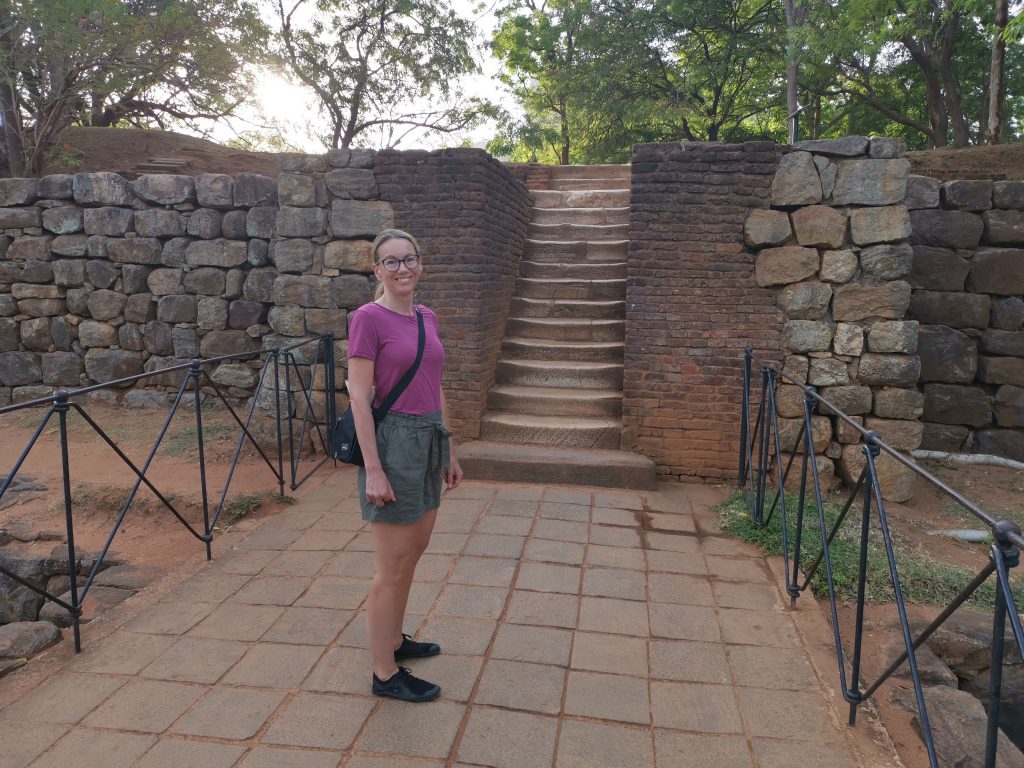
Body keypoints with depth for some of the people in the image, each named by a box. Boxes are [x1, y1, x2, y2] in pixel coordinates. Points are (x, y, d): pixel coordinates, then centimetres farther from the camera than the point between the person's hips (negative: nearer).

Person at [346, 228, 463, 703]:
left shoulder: (427, 318, 10)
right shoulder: (368, 318, -12)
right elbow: (359, 398, -15)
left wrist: (450, 451, 16)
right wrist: (373, 469, -18)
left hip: (429, 440, 8)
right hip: (393, 440, -8)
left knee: (413, 552, 20)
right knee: (392, 567, 2)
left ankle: (394, 640, 39)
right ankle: (385, 674, 17)